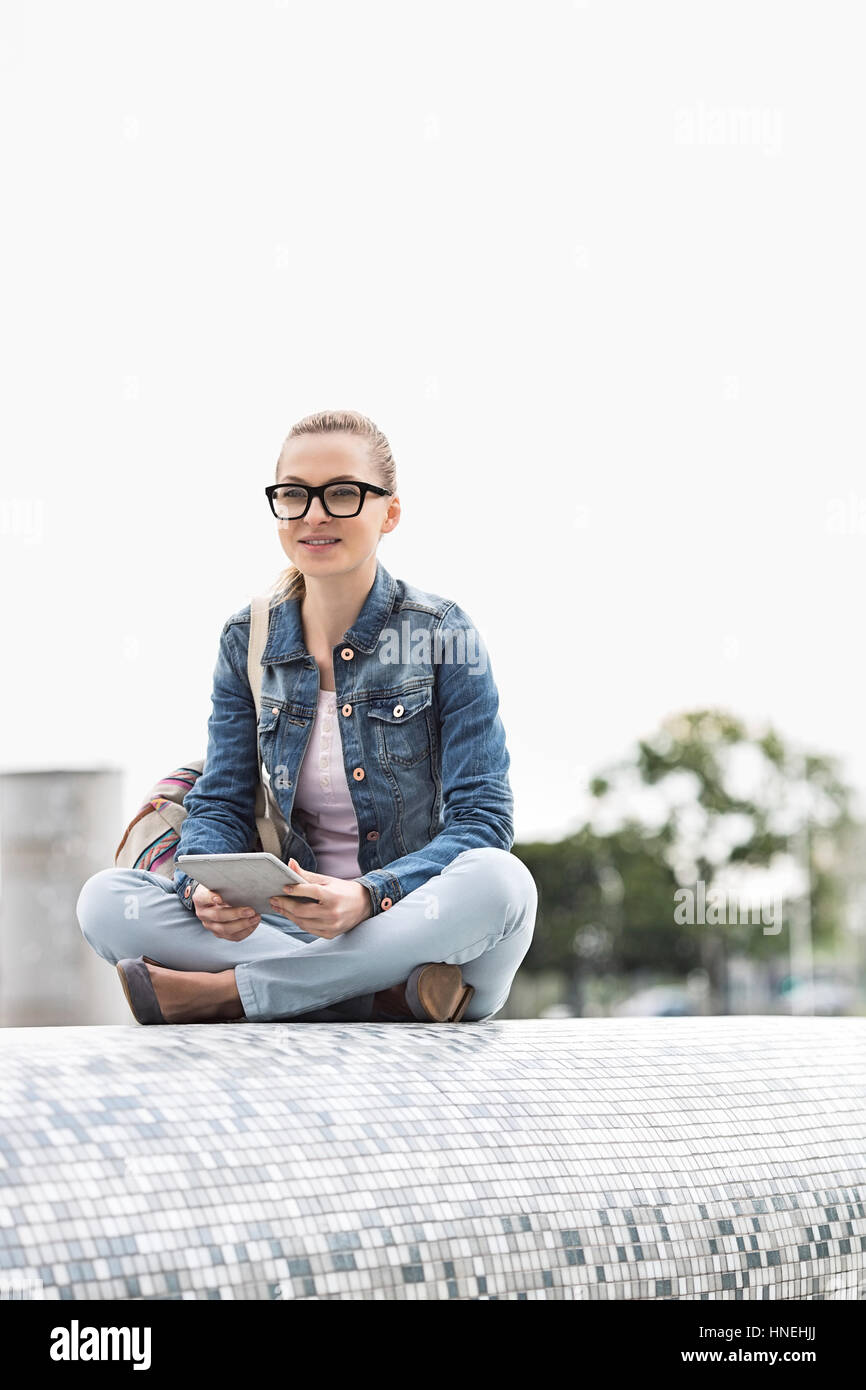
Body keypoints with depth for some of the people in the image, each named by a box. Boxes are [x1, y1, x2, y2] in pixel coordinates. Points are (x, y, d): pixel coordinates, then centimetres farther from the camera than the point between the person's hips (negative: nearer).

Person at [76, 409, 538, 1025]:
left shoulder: (443, 632, -4)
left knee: (500, 882, -37)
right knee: (105, 899, -20)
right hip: (295, 924, 3)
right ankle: (392, 991, -29)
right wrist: (208, 888, -20)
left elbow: (483, 819, -9)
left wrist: (368, 897, -27)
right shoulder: (247, 640, 7)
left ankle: (219, 991, -26)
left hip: (420, 919, -3)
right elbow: (220, 806, 6)